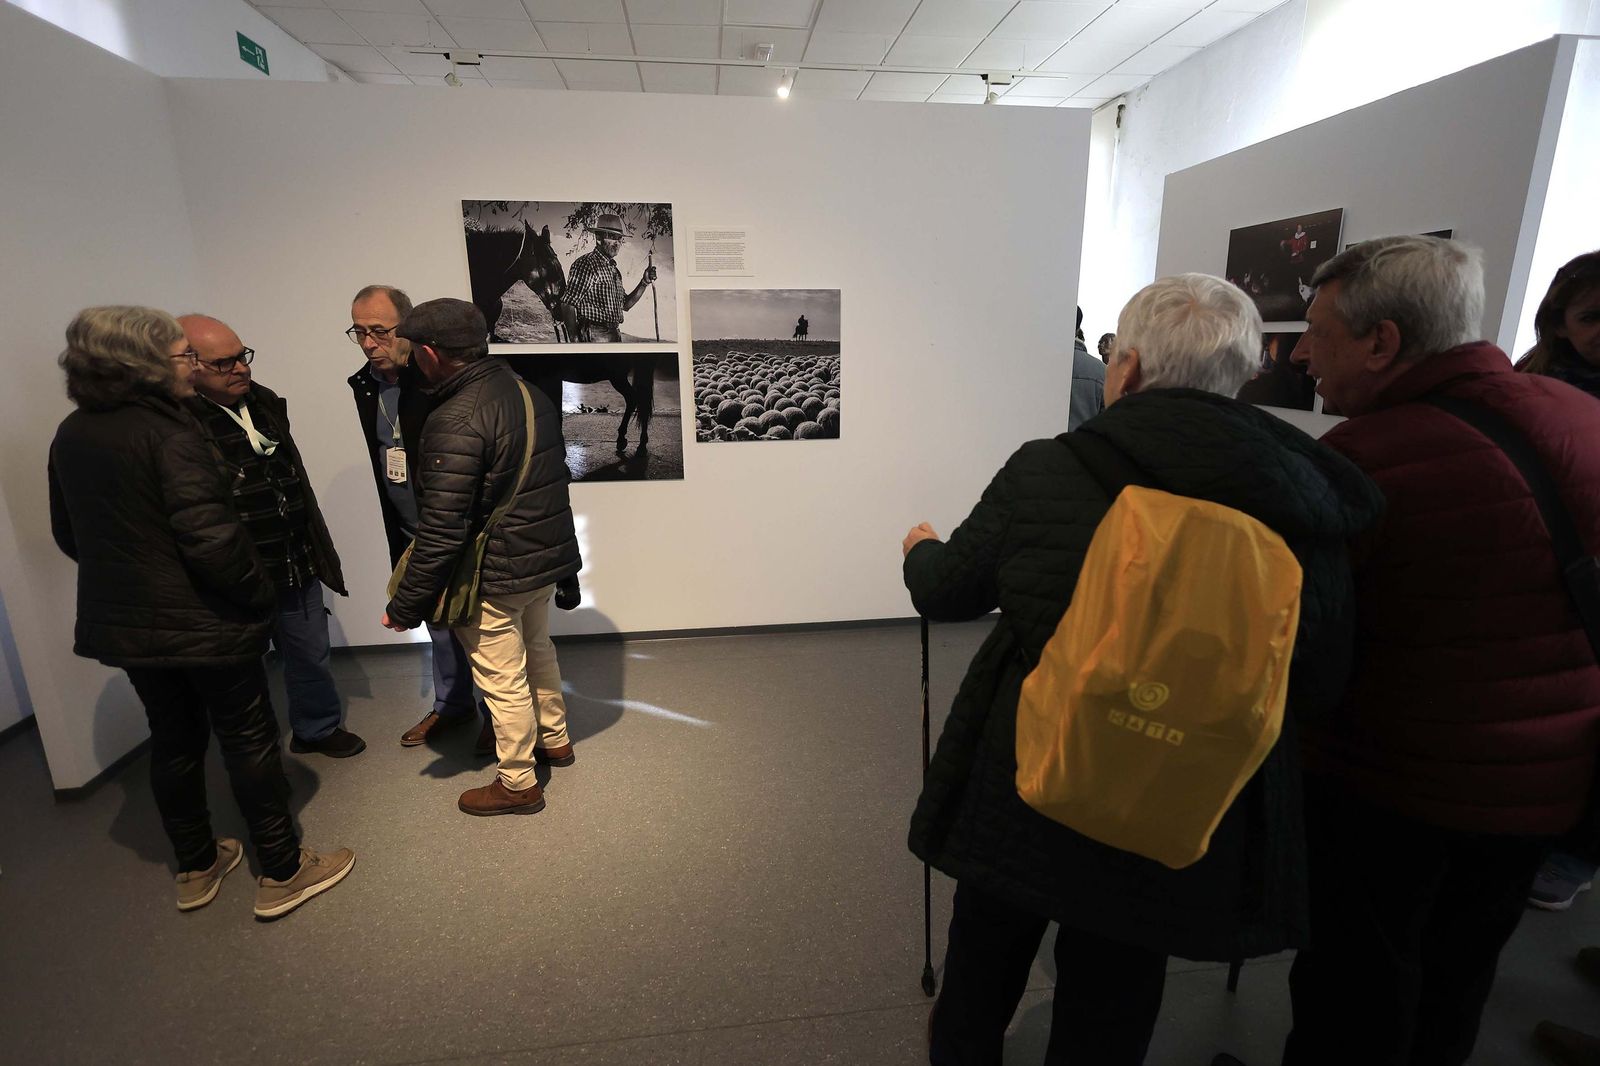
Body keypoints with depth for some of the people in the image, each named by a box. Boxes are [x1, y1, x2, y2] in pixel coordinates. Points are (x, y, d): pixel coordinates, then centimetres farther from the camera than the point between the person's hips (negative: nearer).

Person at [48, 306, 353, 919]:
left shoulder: (70, 436, 5)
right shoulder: (169, 432, -20)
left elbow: (69, 534, 13)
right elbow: (210, 536, -26)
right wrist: (259, 594, -14)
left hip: (119, 623, 8)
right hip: (200, 621, -7)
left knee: (173, 741, 20)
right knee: (248, 740, 6)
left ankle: (196, 869, 35)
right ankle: (282, 874, 17)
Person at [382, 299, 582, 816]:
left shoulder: (455, 421, -24)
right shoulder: (530, 393, 2)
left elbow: (441, 531, -25)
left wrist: (406, 605, -14)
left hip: (494, 576, -8)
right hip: (549, 558, 8)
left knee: (504, 679, 9)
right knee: (537, 649, 26)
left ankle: (517, 783, 27)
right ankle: (554, 738, 46)